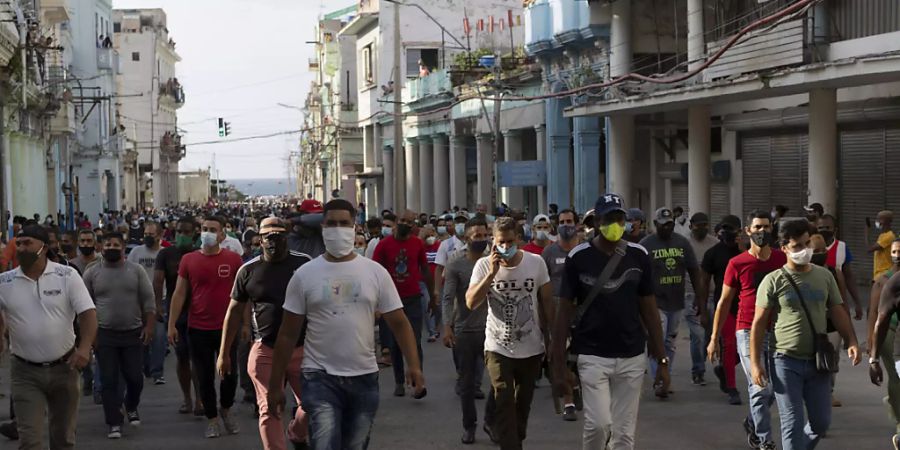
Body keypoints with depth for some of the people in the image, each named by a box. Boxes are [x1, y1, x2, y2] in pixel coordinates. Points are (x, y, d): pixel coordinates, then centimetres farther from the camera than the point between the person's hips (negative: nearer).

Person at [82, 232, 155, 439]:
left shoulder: (136, 270, 1)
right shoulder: (92, 273, 1)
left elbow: (148, 300, 1)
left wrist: (149, 326, -5)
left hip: (133, 333, 0)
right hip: (104, 335, 0)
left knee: (135, 377, 4)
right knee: (109, 381, -1)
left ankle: (131, 408, 33)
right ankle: (114, 423, 5)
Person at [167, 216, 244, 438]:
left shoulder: (233, 259, -3)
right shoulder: (189, 260, 1)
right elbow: (179, 293, 4)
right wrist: (172, 324, 1)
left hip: (227, 328, -1)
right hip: (198, 329, 1)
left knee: (230, 374, 2)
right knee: (205, 377, 7)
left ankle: (226, 409, 29)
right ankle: (212, 419, 23)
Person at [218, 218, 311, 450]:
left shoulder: (304, 264, 0)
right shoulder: (248, 270, 2)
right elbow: (234, 311, 8)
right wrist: (224, 353, 8)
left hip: (302, 348, 1)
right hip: (265, 350, 0)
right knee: (269, 410, 0)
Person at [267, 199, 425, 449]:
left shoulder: (375, 272, 2)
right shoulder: (304, 275, -1)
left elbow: (399, 322, 2)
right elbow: (288, 334, 2)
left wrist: (413, 365, -13)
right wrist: (276, 385, 1)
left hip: (364, 378, 2)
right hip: (320, 378, -2)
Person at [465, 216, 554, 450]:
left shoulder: (536, 262, -7)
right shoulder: (484, 265, -9)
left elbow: (547, 302, 4)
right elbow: (471, 303, -18)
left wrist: (551, 338, 6)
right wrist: (492, 273, -28)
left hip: (531, 348, 2)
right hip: (498, 348, -2)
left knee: (523, 403, 17)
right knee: (505, 403, -12)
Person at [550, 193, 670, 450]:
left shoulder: (639, 256, 3)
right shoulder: (579, 258, -5)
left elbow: (649, 309, 9)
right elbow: (564, 312, -2)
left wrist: (662, 360, 5)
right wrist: (558, 367, -5)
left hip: (632, 358, 3)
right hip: (592, 356, -3)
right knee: (599, 424, -17)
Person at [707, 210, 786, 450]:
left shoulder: (782, 259, 4)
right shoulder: (737, 264, -2)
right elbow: (724, 302, 3)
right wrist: (714, 338, 2)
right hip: (748, 332, -3)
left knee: (775, 388, 8)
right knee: (760, 388, -6)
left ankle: (752, 422, 34)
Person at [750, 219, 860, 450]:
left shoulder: (824, 276, 6)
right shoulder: (773, 281, -5)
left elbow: (838, 312, 8)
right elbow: (759, 323, -4)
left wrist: (851, 341, -9)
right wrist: (755, 362, -10)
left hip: (818, 361, 4)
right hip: (786, 362, -4)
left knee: (821, 422, 10)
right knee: (793, 423, -3)